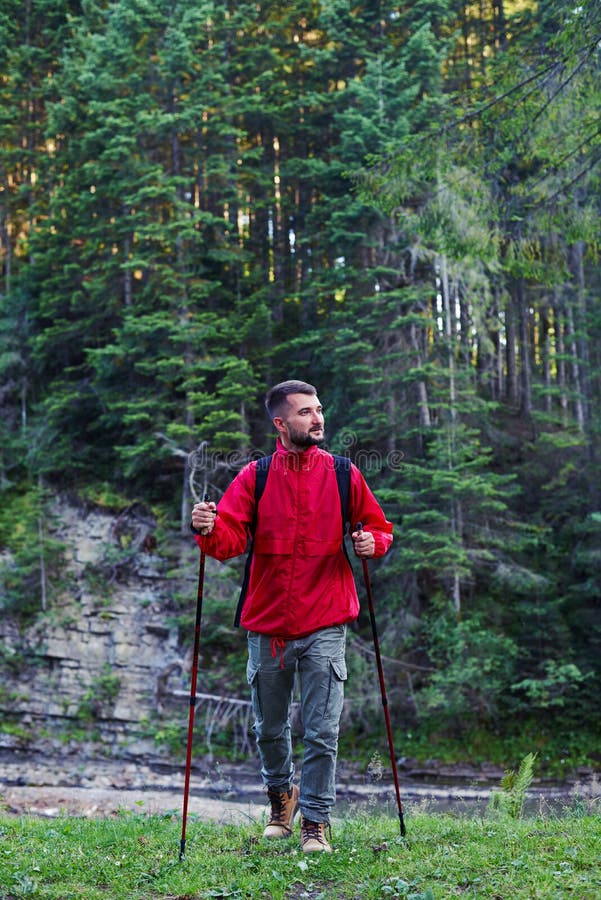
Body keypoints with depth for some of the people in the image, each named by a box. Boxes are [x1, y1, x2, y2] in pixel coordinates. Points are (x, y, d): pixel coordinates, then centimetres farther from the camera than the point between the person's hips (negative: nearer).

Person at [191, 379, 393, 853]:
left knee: (322, 733, -2)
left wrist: (373, 543, -11)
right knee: (270, 730, 15)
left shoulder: (343, 475, 2)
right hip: (267, 625, 1)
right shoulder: (254, 477, 1)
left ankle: (316, 821, 13)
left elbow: (380, 528, 11)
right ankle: (282, 795, 41)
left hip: (325, 625, -1)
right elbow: (232, 539, -7)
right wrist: (209, 530, -28)